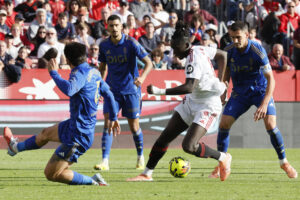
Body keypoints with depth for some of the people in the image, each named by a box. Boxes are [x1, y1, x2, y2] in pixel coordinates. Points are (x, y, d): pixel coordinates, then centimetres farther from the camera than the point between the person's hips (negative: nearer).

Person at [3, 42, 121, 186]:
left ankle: (93, 182, -3)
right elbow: (108, 94, 15)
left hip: (78, 136, -10)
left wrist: (54, 73, -27)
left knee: (51, 174, -3)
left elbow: (69, 90, -42)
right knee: (46, 133, 35)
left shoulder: (81, 73, -22)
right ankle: (16, 147, 62)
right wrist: (113, 118, 27)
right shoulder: (94, 72, 6)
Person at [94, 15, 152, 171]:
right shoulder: (104, 45, 1)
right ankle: (104, 162, -14)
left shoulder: (131, 43, -11)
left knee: (134, 126, 4)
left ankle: (140, 157, 27)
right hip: (112, 90, 3)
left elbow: (148, 63, -13)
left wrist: (142, 77, -31)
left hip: (131, 89, -2)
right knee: (108, 123, -11)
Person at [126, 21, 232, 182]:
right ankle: (147, 174, 14)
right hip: (191, 102, 10)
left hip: (207, 106, -10)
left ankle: (222, 158, 5)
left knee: (189, 146, -20)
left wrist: (160, 91, -43)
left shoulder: (194, 60, -26)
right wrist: (220, 81, 17)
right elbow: (222, 55, 17)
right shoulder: (199, 49, 1)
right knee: (165, 137, 4)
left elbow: (189, 87, -39)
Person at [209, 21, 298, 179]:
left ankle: (284, 162, -1)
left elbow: (270, 79, -26)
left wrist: (264, 104, -36)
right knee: (223, 124, -10)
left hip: (261, 90, -4)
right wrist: (223, 92, 2)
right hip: (239, 93, 4)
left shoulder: (258, 51, -25)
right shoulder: (229, 51, -11)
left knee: (270, 125, -21)